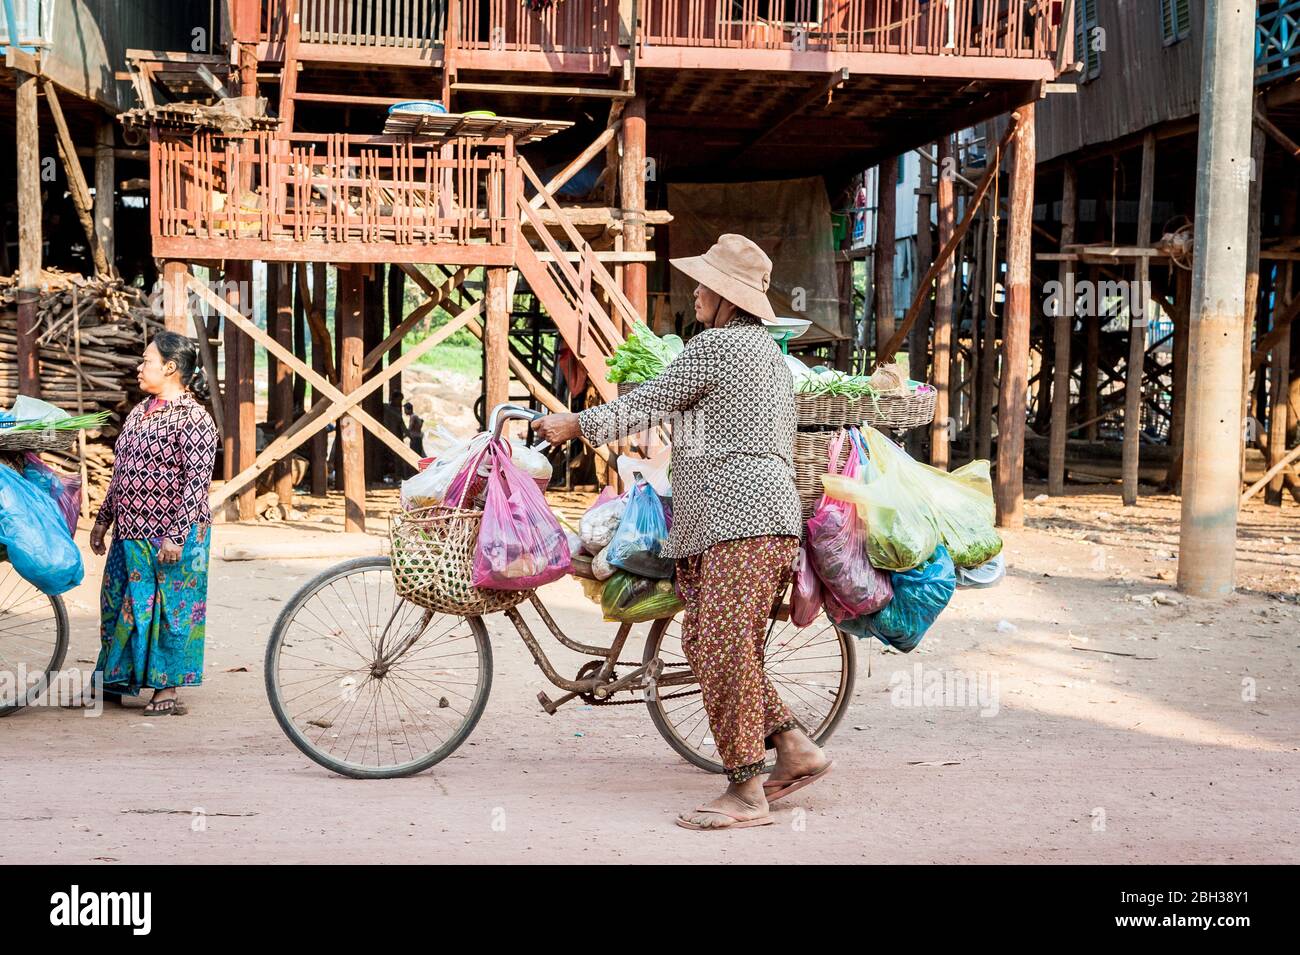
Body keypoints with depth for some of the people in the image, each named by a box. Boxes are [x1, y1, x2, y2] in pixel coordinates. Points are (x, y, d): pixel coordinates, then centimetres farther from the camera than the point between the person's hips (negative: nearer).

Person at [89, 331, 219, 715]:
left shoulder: (193, 419, -14)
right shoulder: (140, 411, 13)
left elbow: (196, 483, -18)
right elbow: (120, 474, 19)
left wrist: (177, 536, -21)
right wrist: (103, 519, 19)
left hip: (168, 537, -8)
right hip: (130, 533, 9)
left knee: (168, 608, 0)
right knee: (118, 604, 15)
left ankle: (166, 690, 10)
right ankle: (114, 681, 29)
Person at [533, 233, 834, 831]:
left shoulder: (716, 345, -7)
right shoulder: (765, 347, 24)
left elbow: (646, 404, -3)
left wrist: (574, 425, 9)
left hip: (743, 517, -11)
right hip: (742, 517, 11)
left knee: (723, 649, -11)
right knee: (704, 643, 10)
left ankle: (747, 793, -7)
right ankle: (795, 748, 11)